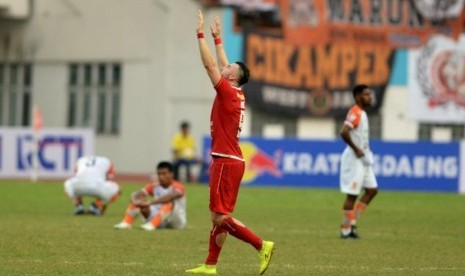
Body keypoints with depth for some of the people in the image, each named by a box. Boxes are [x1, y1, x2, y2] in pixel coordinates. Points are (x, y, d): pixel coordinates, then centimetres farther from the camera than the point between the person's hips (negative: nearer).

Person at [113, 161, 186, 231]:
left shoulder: (178, 187, -14)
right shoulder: (154, 187, 3)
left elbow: (169, 197, -36)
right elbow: (135, 195, -8)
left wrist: (150, 202, -44)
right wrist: (136, 201, -33)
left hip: (177, 222, -5)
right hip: (160, 222, 5)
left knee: (170, 202, -34)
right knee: (138, 200, -8)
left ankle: (152, 224, -47)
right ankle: (126, 223, -26)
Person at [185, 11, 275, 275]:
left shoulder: (228, 93, -10)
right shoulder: (236, 95, 12)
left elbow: (210, 64, -11)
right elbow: (220, 64, 26)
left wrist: (201, 34, -6)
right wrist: (217, 38, 31)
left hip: (226, 162, -10)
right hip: (229, 161, 10)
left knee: (220, 216, -11)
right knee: (219, 216, 9)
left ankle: (262, 245, -14)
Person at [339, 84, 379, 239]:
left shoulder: (362, 113, 15)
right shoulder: (355, 113, -17)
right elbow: (344, 132, -30)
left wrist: (366, 151, 14)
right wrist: (356, 149, -23)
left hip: (364, 158, 10)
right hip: (355, 158, -10)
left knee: (372, 190, 10)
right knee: (352, 195, -4)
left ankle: (352, 222, 14)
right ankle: (346, 230, 3)